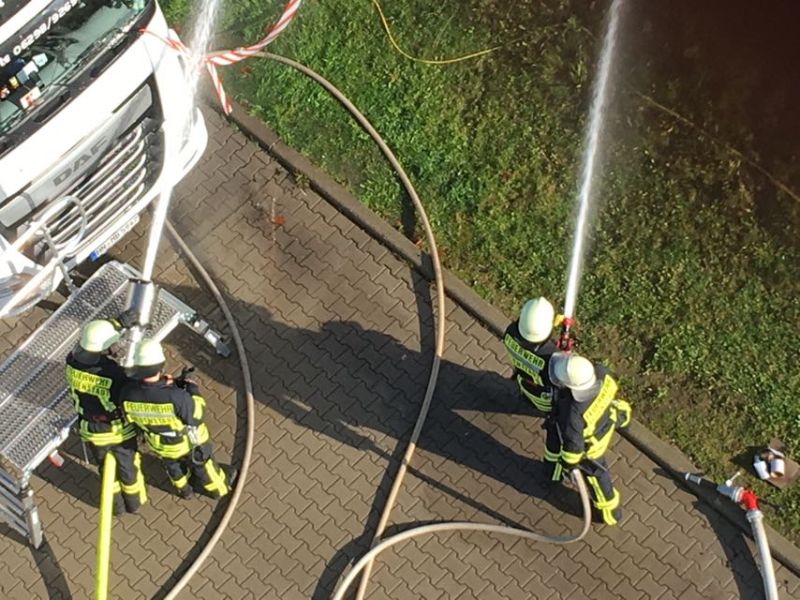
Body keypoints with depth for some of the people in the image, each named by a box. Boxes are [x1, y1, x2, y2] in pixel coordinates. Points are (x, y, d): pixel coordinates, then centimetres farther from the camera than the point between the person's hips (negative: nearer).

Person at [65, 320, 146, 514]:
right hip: (119, 432, -4)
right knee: (128, 467, 26)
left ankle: (116, 504, 53)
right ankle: (134, 501, 52)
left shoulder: (72, 362, -23)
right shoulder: (115, 374, -38)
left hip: (91, 431, 4)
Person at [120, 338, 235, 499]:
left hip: (158, 443, 4)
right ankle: (219, 487, 57)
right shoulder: (176, 397, -45)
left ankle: (184, 490, 64)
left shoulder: (128, 393, -33)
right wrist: (193, 389, -10)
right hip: (187, 441, -4)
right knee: (202, 463, 28)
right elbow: (196, 415, -26)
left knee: (172, 465, 36)